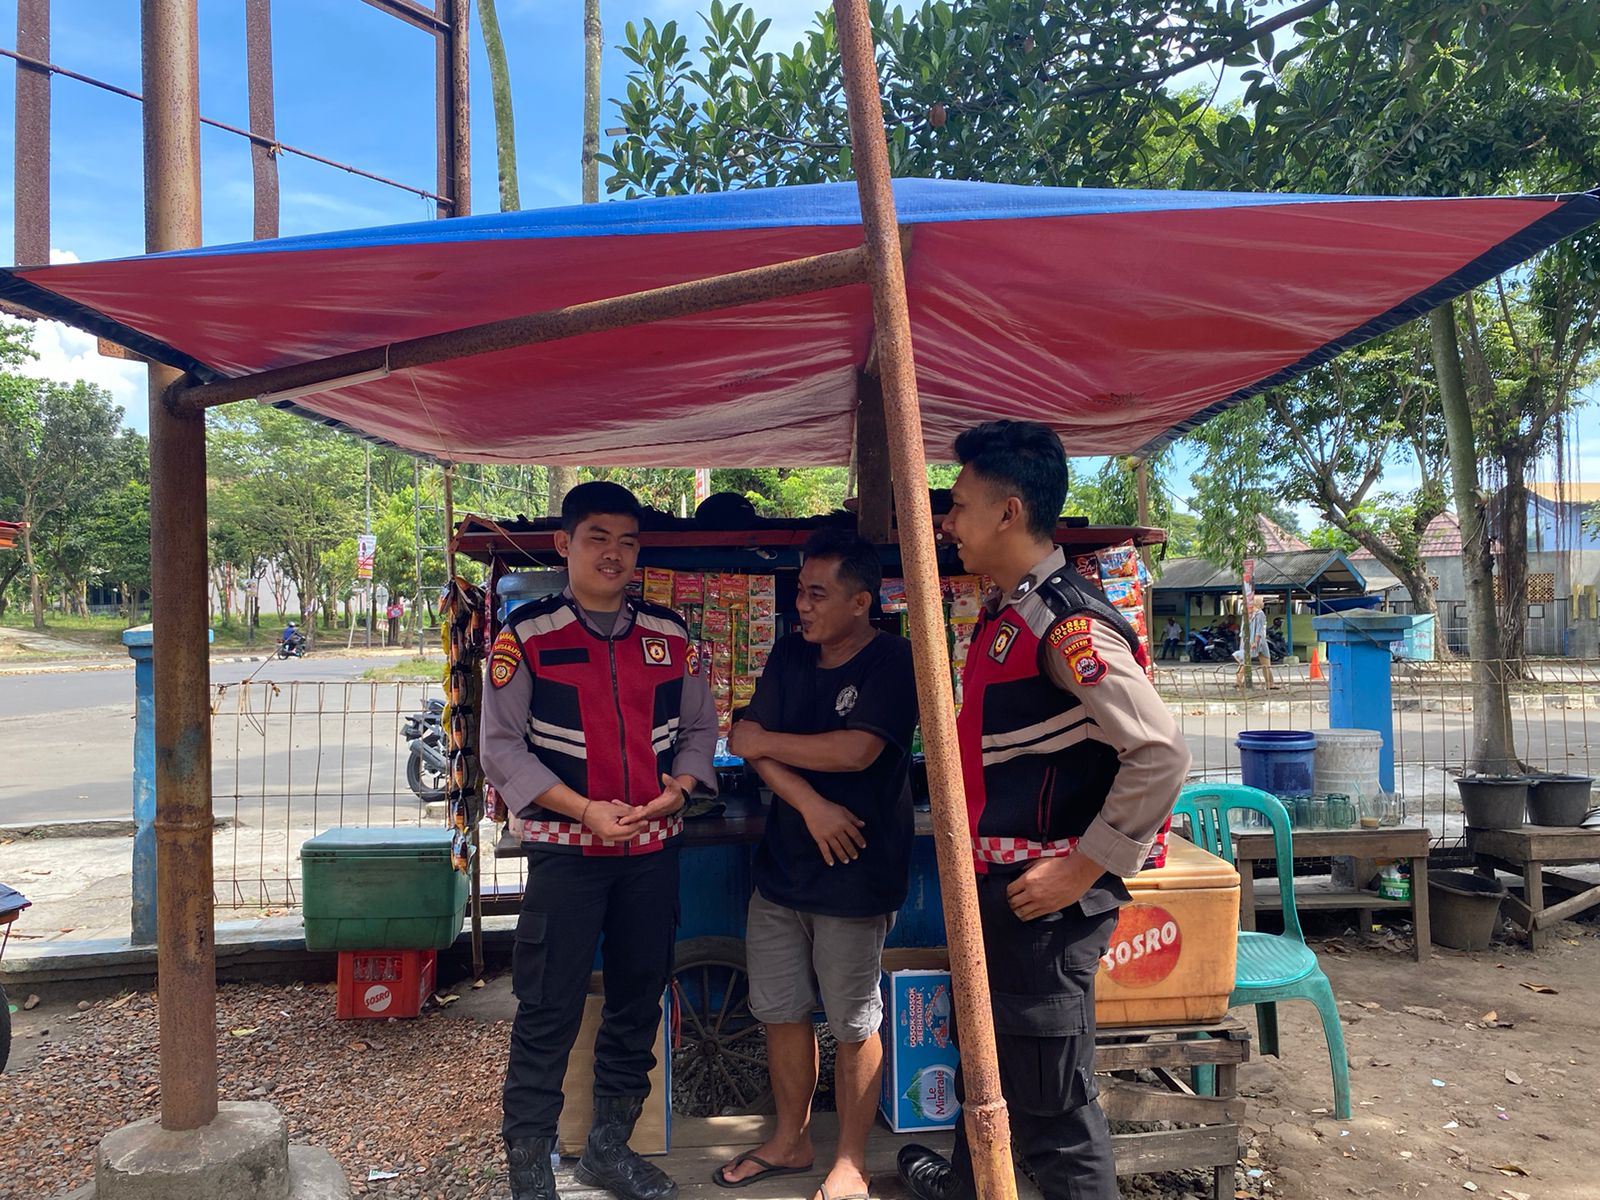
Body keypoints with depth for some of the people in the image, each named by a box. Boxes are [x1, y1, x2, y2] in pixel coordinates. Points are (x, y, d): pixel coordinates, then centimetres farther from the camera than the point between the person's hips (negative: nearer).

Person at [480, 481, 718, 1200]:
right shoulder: (526, 633, -5)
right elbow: (502, 745, -7)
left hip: (654, 847, 4)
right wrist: (584, 809, -16)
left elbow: (698, 728, 12)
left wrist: (679, 788, -8)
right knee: (549, 1009, 0)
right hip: (567, 847, -4)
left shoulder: (669, 634, 6)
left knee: (639, 999, 14)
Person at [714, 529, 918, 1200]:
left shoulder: (893, 662, -12)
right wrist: (811, 804, -16)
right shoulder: (791, 654, 6)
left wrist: (763, 741, -10)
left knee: (853, 1024, 7)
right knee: (780, 1010, 15)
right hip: (782, 864, 6)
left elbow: (856, 750, -23)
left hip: (855, 872, -6)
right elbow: (756, 746, 0)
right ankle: (789, 1142, 35)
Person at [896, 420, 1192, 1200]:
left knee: (1050, 1102, 5)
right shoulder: (1004, 612, 10)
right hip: (995, 886, 10)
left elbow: (1161, 755, -25)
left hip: (1047, 901, -9)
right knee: (984, 1060, 27)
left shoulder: (1068, 623, -20)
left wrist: (1083, 867, -22)